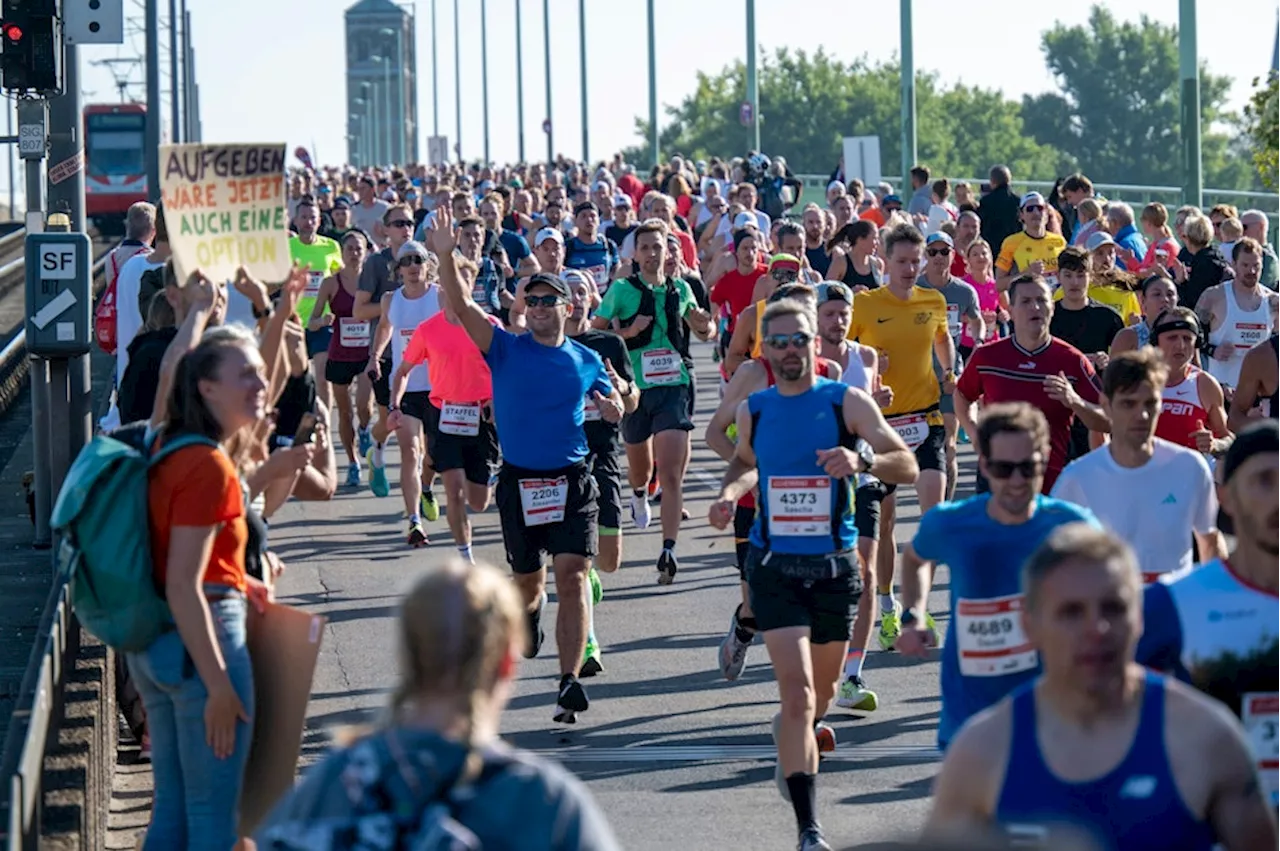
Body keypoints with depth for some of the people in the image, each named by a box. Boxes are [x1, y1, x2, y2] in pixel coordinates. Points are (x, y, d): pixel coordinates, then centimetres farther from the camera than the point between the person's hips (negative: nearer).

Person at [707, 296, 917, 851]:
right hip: (774, 565, 0)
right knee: (796, 689, -14)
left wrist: (863, 459, -29)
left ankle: (793, 739, 54)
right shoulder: (753, 411, 4)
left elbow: (908, 467, -9)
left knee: (822, 691, 17)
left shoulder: (847, 403, -5)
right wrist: (730, 492, 2)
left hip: (835, 565, 0)